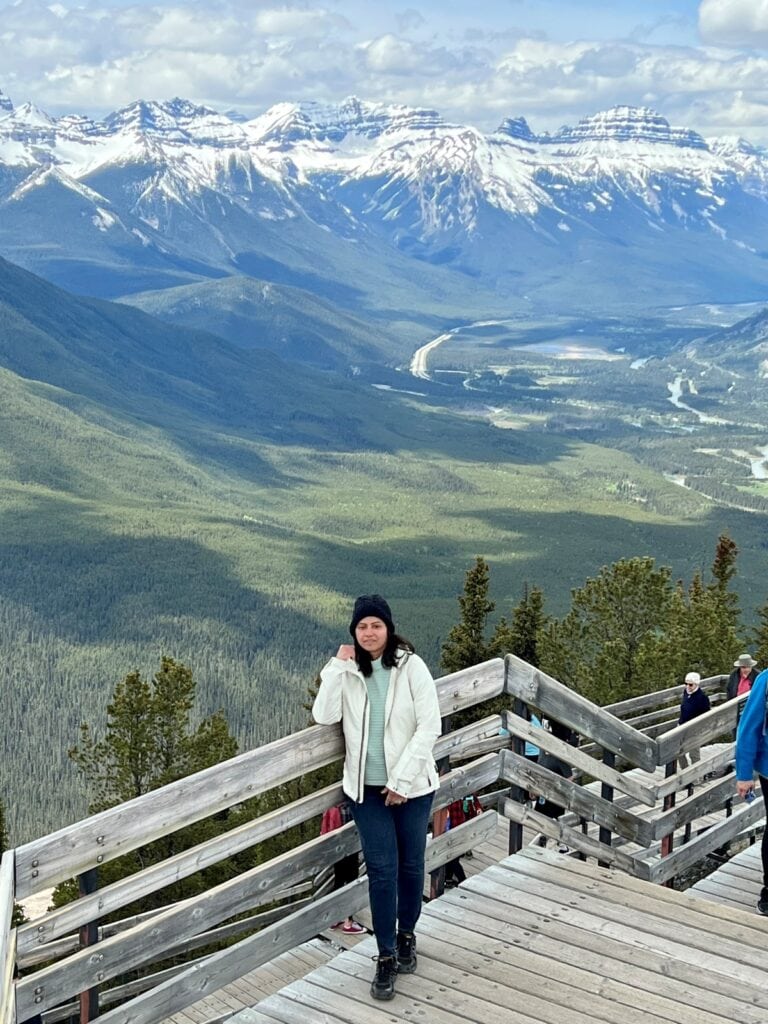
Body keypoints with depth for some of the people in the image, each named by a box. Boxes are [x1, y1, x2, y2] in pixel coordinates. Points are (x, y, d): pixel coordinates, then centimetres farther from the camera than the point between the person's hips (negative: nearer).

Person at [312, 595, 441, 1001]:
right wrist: (338, 667, -15)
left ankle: (406, 936, 34)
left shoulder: (411, 666, -8)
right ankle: (386, 956, 8)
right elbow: (324, 717, -12)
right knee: (382, 869, -2)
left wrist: (403, 779, -14)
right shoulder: (348, 671, 1)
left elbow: (429, 726, -11)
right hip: (367, 787, 1)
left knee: (410, 865, 12)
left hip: (411, 785, -1)